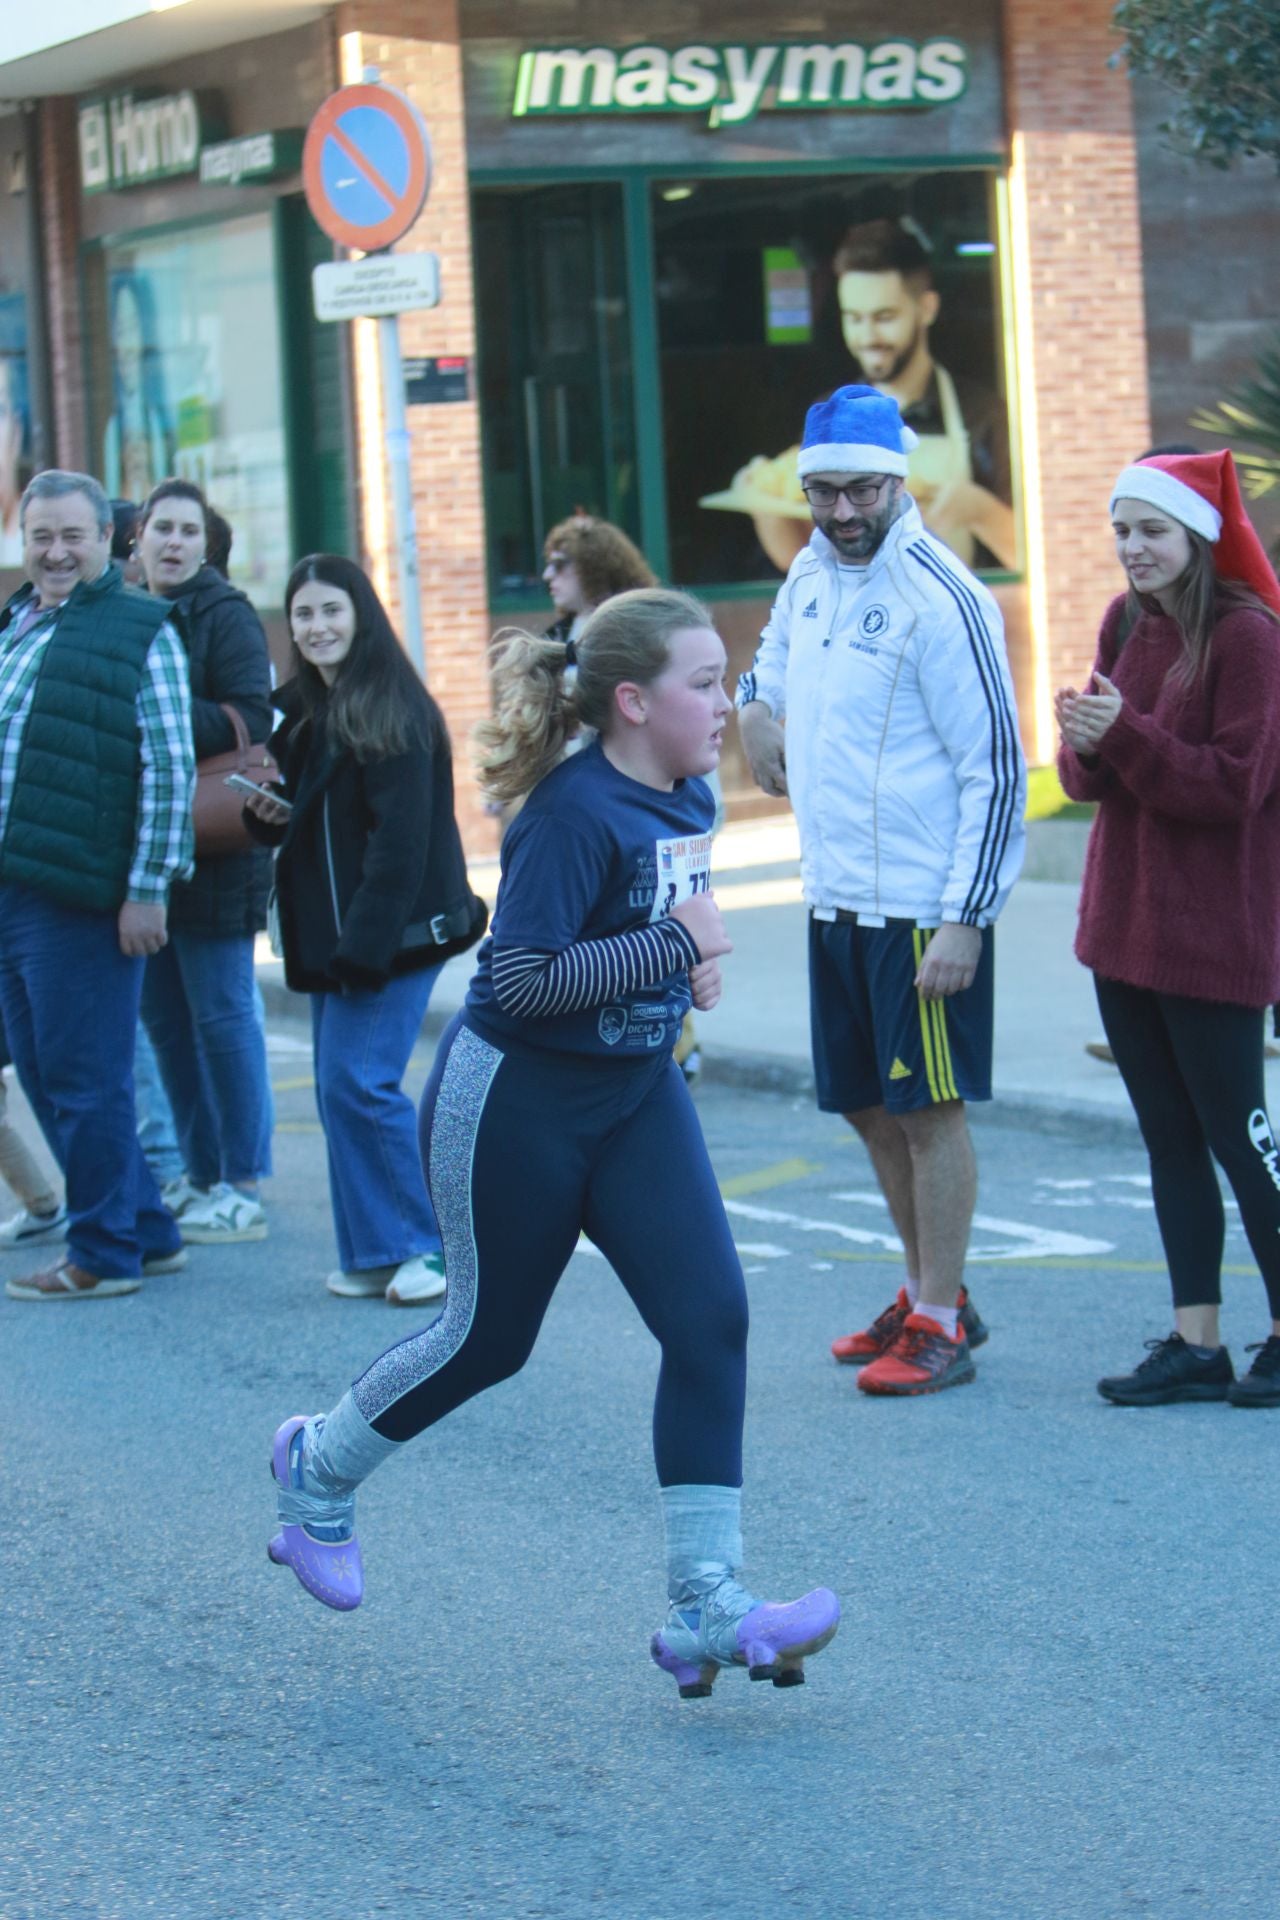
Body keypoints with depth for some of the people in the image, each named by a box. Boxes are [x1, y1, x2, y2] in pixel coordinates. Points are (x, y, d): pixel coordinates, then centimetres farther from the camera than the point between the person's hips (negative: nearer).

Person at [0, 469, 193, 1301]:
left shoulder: (141, 632, -5)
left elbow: (169, 771, -11)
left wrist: (146, 889, -15)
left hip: (80, 898, -8)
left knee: (85, 1081, -2)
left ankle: (105, 1253, 9)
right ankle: (150, 1232, 23)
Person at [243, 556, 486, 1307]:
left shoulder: (392, 712, -12)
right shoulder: (304, 712, 15)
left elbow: (401, 839, -18)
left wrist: (366, 942, -23)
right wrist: (271, 814, 1)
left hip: (396, 928, -9)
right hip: (331, 933, 9)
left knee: (361, 1082, -14)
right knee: (339, 1088, 6)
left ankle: (431, 1244, -4)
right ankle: (376, 1252, 11)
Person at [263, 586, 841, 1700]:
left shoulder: (689, 800, 3)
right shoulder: (574, 813, -23)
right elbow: (521, 977, -29)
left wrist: (695, 960, 2)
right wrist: (673, 947, -26)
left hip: (636, 1095, 8)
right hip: (516, 1103, -7)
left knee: (711, 1318, -8)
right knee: (489, 1340, 8)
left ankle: (706, 1610, -6)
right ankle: (319, 1470, 38)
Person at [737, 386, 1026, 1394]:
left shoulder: (940, 599, -17)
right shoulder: (812, 572, 8)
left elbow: (997, 770, -16)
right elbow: (776, 654, 31)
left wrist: (964, 922, -20)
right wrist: (757, 704, 8)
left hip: (923, 907, -8)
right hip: (834, 897, 8)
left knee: (929, 1109, -3)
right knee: (872, 1109, 15)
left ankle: (940, 1328, 5)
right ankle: (931, 1295, 29)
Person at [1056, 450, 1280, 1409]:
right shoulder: (1125, 623, 9)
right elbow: (1086, 775, 11)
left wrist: (1126, 735, -23)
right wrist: (1085, 744, -12)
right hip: (1126, 921, 7)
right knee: (1168, 1135, 10)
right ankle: (1196, 1343, 15)